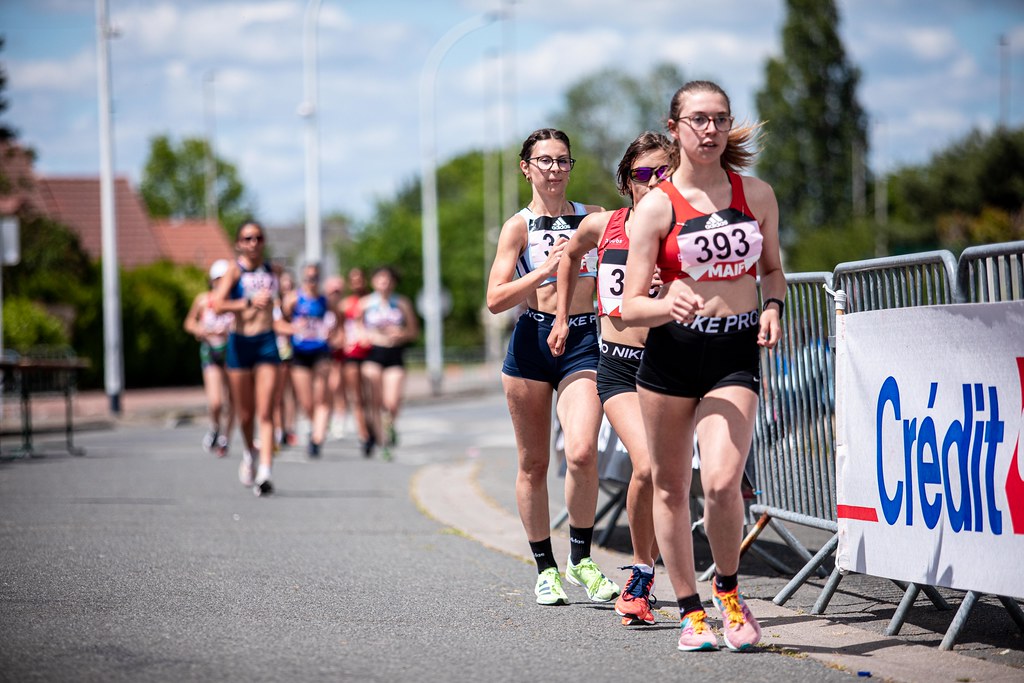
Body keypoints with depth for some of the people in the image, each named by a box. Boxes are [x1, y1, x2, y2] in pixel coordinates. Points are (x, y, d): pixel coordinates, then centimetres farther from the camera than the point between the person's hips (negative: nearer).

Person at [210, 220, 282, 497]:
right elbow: (218, 305, -19)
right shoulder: (235, 269, -4)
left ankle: (265, 473, -17)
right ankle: (249, 453, 39)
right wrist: (249, 302, -30)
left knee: (265, 412, -10)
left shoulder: (272, 270, 8)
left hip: (266, 342, 1)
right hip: (240, 342, -1)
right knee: (246, 414, 9)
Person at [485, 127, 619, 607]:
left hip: (583, 343, 1)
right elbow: (495, 300, -6)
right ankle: (545, 567, 18)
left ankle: (581, 558, -1)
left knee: (582, 452, -19)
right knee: (533, 464, 5)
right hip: (532, 342, -1)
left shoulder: (594, 218, 8)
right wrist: (545, 270, -16)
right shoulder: (518, 227, 1)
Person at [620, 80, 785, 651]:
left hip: (737, 353, 0)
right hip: (671, 352, 0)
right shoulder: (657, 207, -3)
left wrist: (774, 308, 1)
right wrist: (668, 305, -26)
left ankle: (728, 590, 6)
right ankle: (692, 614, 22)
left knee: (722, 481, -19)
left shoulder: (758, 194, 5)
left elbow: (773, 268, 22)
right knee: (671, 487, 7)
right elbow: (630, 307, -5)